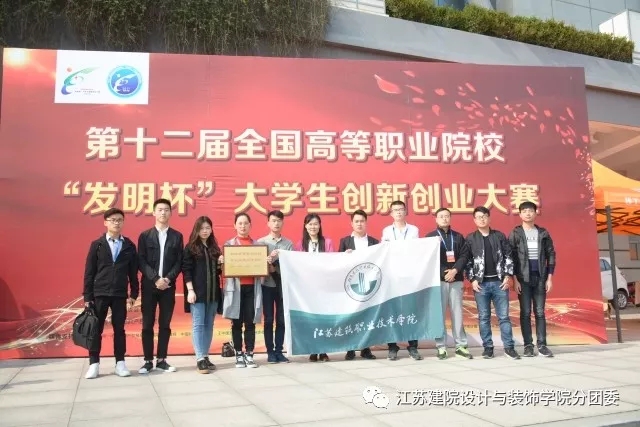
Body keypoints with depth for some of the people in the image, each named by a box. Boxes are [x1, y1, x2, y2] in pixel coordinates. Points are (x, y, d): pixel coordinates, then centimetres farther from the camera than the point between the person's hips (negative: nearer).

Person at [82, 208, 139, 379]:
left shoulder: (129, 246, 4)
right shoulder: (97, 245, 1)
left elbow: (133, 273, 6)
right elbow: (89, 272, 1)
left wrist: (133, 295, 1)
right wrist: (87, 297, -3)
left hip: (120, 295, 1)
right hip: (99, 294, -1)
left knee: (119, 329, 6)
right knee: (96, 329, 3)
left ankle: (120, 363, 13)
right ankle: (94, 364, 12)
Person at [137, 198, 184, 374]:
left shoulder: (177, 236, 7)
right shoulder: (145, 236, 4)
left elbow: (179, 262, 3)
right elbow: (141, 262, -2)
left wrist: (168, 279, -12)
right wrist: (156, 279, -14)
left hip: (168, 286, 1)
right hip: (149, 286, -1)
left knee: (165, 325, 5)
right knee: (147, 325, 1)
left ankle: (161, 360, 13)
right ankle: (148, 361, 9)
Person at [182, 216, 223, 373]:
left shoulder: (214, 248, 14)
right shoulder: (191, 247, 0)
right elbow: (186, 270, -6)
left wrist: (221, 264, -1)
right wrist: (190, 290, -14)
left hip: (213, 292, 5)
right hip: (197, 292, -5)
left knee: (209, 325, 7)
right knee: (198, 324, -5)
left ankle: (205, 357, 14)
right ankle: (200, 359, -4)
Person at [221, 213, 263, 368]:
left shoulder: (257, 244, 11)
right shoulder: (229, 244, 6)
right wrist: (221, 262, -16)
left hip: (252, 287, 1)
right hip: (235, 286, -1)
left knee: (250, 322, 2)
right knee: (237, 322, 2)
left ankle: (249, 354, 9)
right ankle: (239, 355, 10)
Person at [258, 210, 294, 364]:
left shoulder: (288, 243, 6)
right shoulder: (261, 242, 3)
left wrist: (275, 266, -16)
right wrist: (268, 263, -23)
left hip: (283, 284, 2)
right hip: (267, 284, -1)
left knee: (281, 319, 6)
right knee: (269, 319, 3)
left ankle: (279, 351, 14)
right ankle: (270, 351, 11)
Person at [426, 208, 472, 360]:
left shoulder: (458, 237, 12)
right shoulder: (430, 237, 6)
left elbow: (464, 257, 5)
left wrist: (455, 270, -12)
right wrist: (443, 272, -11)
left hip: (456, 280, 2)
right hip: (438, 280, -2)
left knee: (457, 313, 4)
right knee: (440, 314, -1)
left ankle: (461, 346, 10)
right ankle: (441, 347, 5)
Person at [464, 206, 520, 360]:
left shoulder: (500, 236, 6)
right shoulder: (470, 239, 3)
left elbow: (508, 257, 5)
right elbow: (467, 261, 1)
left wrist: (508, 276, -4)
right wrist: (472, 280, -7)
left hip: (499, 282, 1)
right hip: (481, 283, 0)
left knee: (504, 316, 3)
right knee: (484, 317, 4)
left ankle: (509, 347, 10)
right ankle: (488, 347, 12)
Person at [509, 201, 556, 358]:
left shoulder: (543, 233, 7)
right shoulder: (515, 234, 0)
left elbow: (551, 255, 6)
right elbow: (510, 257, -3)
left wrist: (549, 277, 0)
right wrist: (514, 279, -9)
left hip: (540, 277, 2)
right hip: (523, 278, -2)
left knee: (540, 312, 4)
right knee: (525, 312, 1)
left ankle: (542, 344, 10)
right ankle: (528, 345, 6)